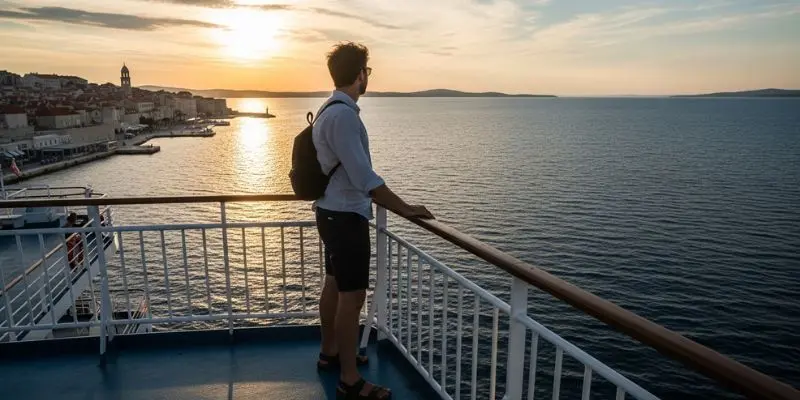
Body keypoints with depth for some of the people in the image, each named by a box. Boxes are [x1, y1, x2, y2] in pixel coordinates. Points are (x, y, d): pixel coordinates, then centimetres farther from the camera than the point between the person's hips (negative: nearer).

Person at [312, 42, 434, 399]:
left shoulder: (331, 110, 11)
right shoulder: (343, 115, -22)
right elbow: (364, 178, -26)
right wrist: (404, 209, -20)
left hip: (333, 212, 10)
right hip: (346, 216, -10)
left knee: (334, 285, 20)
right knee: (352, 296, -3)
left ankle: (330, 352, 37)